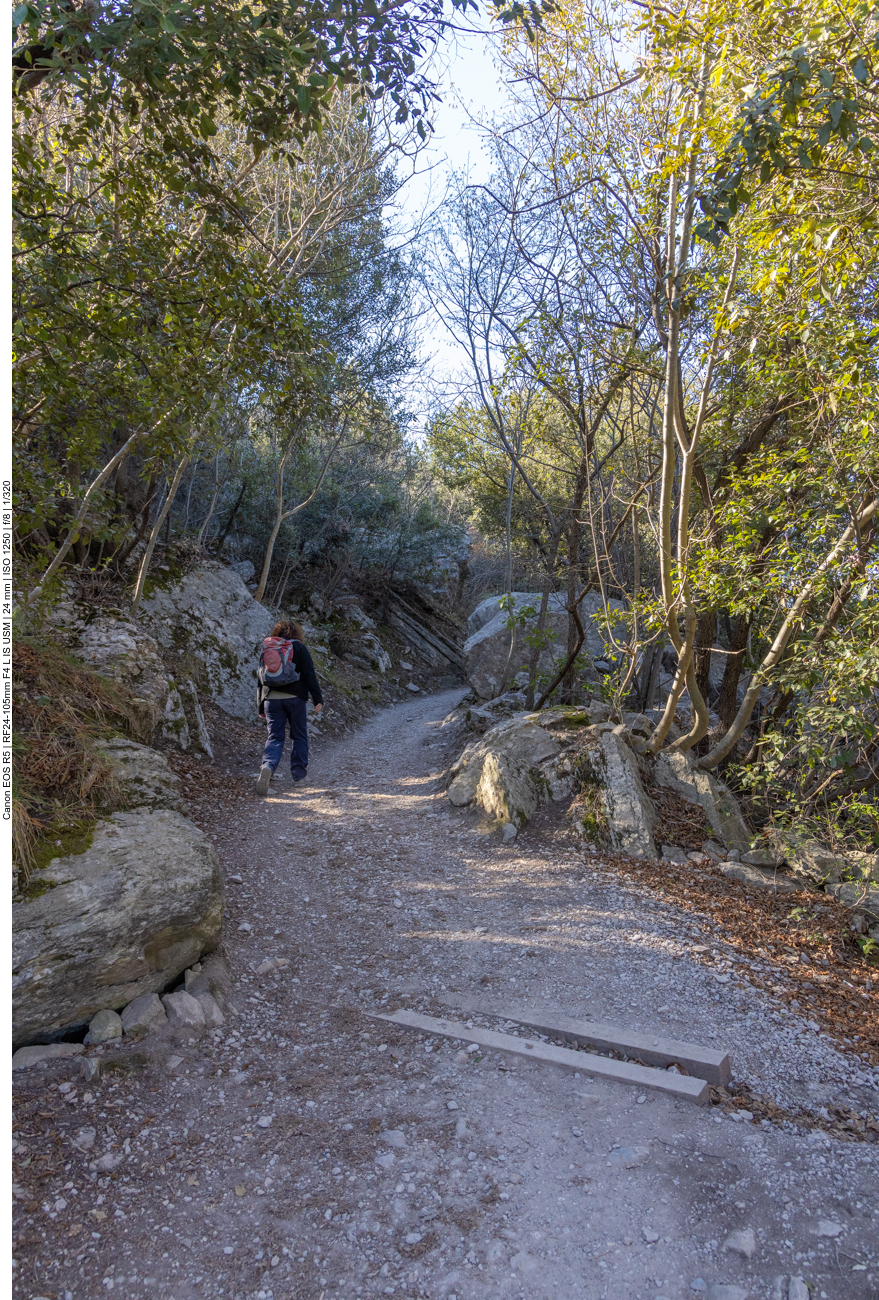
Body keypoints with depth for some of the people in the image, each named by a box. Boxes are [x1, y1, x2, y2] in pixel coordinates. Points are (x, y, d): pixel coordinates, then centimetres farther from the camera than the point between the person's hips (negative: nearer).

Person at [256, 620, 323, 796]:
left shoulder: (267, 649, 16)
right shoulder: (299, 648, 5)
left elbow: (260, 680, 16)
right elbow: (309, 675, -4)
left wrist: (260, 708, 20)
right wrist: (318, 699, -4)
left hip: (271, 699, 3)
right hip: (294, 697, -3)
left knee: (275, 737, 2)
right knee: (299, 735, 10)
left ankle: (268, 767, -24)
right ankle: (298, 776, 11)